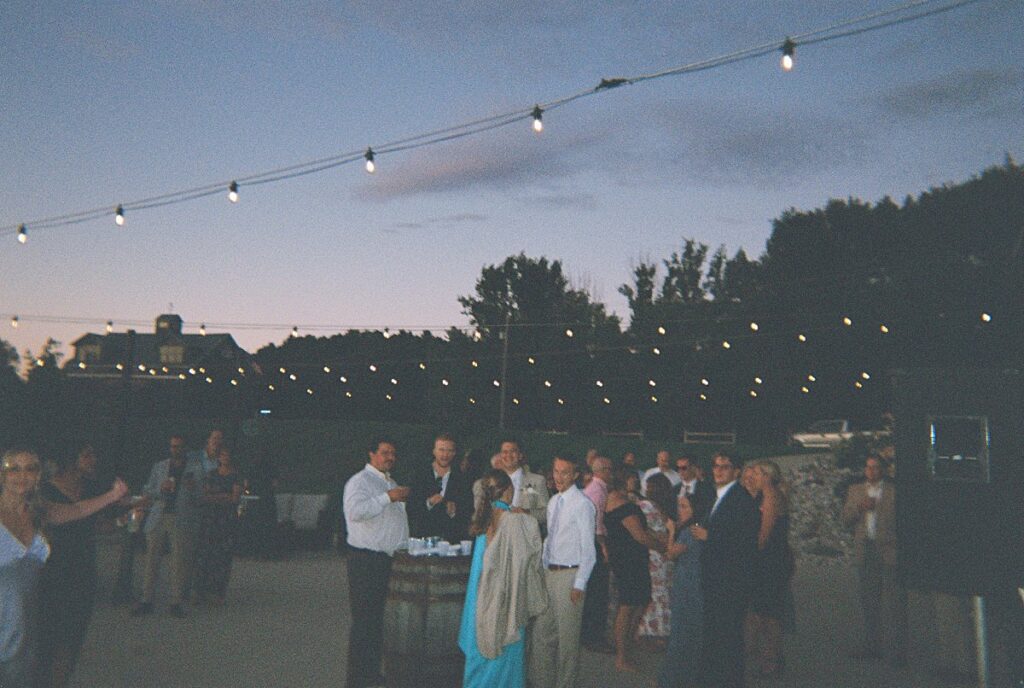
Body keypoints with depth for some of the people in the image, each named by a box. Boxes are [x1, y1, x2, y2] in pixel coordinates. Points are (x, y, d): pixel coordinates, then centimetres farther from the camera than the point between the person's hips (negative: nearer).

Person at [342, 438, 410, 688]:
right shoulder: (360, 481, -8)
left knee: (378, 618, 14)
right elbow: (355, 511, -27)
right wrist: (388, 497, -25)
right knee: (364, 619, -6)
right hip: (366, 558, -8)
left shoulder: (391, 483, 19)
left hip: (389, 558, 8)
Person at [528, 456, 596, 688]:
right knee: (540, 632, 13)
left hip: (570, 575, -7)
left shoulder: (582, 505, -14)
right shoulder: (553, 502, 10)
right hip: (550, 573, 7)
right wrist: (543, 569, 15)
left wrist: (579, 584, -16)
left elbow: (588, 549, -14)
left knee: (567, 636, 3)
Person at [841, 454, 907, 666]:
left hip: (889, 552, -4)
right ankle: (872, 646, 19)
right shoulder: (855, 490, 15)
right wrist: (860, 507, -8)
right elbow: (846, 519, 8)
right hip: (865, 552, 5)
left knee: (894, 601, -5)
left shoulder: (894, 491, 2)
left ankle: (897, 649, -1)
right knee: (869, 601, 11)